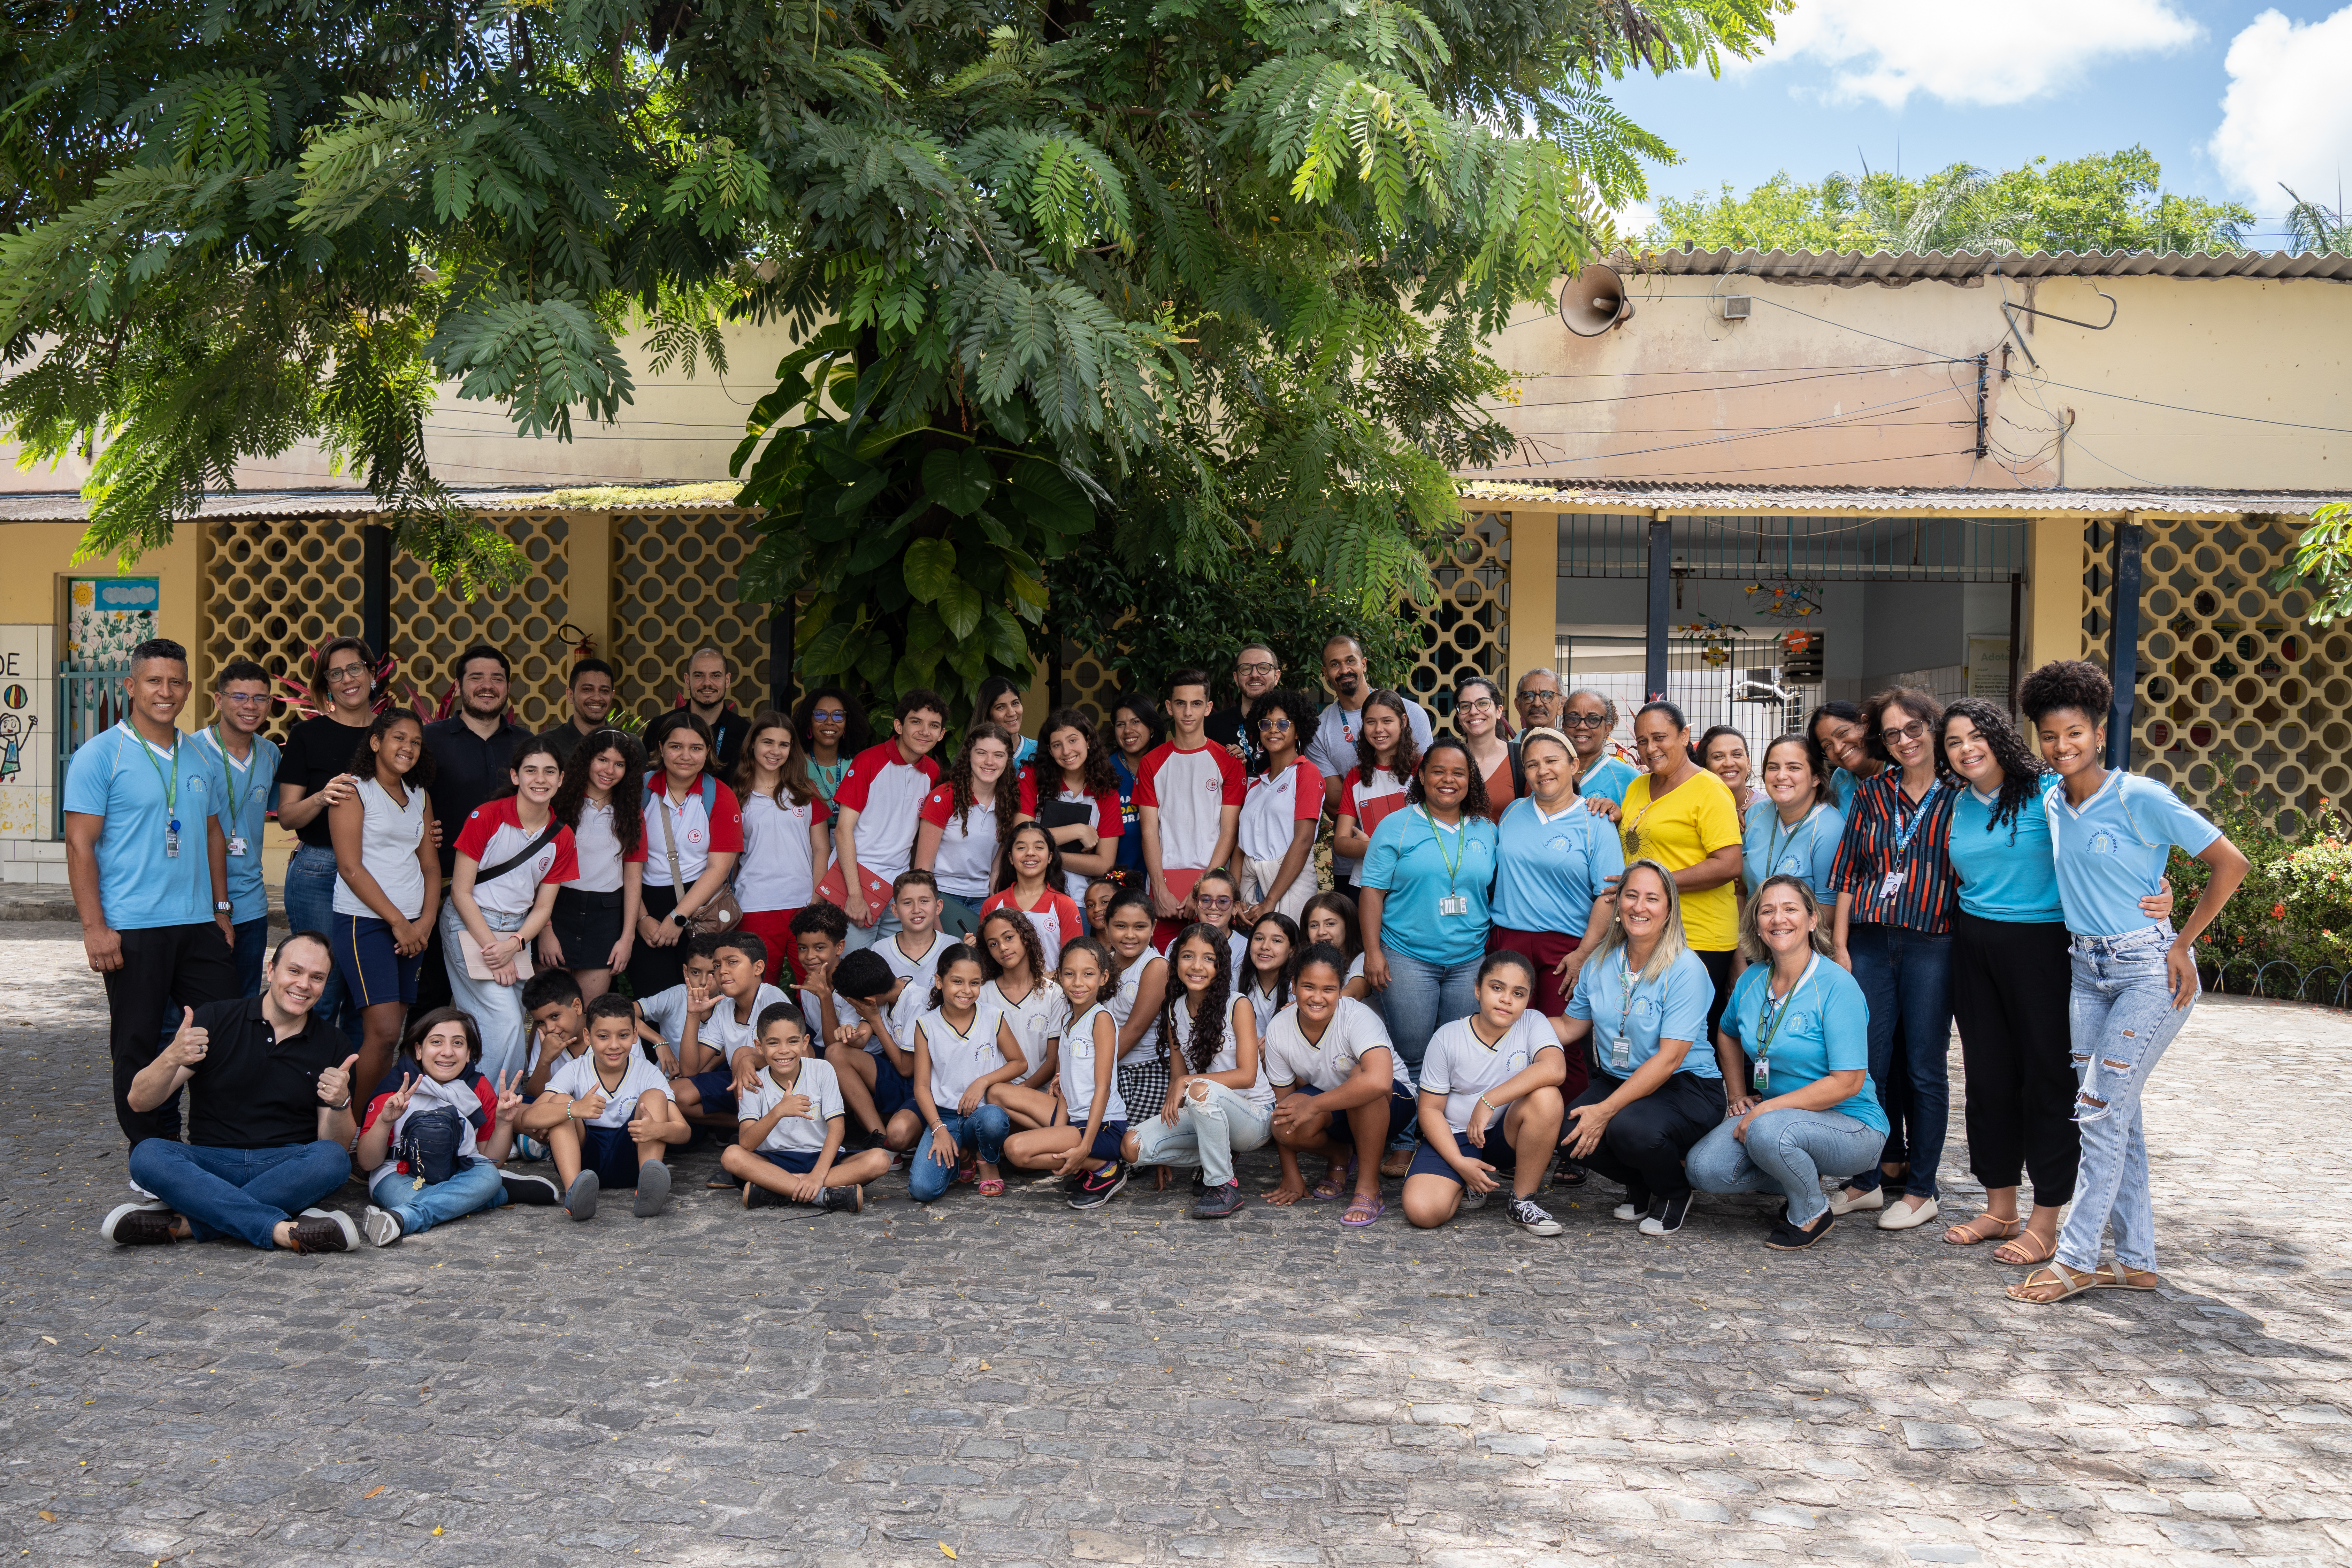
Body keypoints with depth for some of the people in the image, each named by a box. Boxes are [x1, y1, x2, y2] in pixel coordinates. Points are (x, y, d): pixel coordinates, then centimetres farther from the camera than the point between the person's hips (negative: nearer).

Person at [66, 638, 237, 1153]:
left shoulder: (197, 758, 13)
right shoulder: (100, 755, -5)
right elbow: (80, 845, -9)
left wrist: (221, 908, 14)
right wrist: (95, 927, -15)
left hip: (200, 924, 5)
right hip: (132, 930, -5)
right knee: (139, 1047, 3)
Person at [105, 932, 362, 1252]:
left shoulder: (334, 1047, 6)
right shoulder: (216, 1020, 3)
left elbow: (338, 1146, 4)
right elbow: (139, 1102, -3)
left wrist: (340, 1105, -19)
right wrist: (172, 1058, -23)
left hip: (287, 1170, 0)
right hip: (211, 1164, 0)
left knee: (333, 1160, -32)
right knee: (147, 1156, -30)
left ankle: (184, 1223, -30)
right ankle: (284, 1230, -38)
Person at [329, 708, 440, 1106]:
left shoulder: (419, 796, 16)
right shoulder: (353, 791, -3)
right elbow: (350, 867, -10)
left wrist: (426, 921, -1)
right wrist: (398, 921, -11)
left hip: (412, 926, 6)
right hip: (364, 921, -6)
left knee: (389, 1033, 3)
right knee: (384, 1031, -14)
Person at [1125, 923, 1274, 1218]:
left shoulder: (1238, 1006, -10)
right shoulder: (1174, 1010, 6)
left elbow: (1247, 1076, -16)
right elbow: (1178, 1075, 8)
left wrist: (1187, 1082, -20)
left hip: (1253, 1115, -5)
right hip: (1206, 1115, 6)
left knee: (1200, 1090, -38)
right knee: (1133, 1146, -16)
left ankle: (1224, 1186, -20)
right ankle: (1219, 1158, 4)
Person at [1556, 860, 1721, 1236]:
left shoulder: (1686, 970, -14)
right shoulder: (1600, 963, 5)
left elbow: (1668, 1058, -19)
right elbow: (1570, 1027, 16)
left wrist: (1606, 1110, -25)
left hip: (1687, 1087, -5)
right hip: (1617, 1080, 5)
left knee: (1630, 1127, -35)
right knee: (1570, 1133, -24)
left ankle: (1674, 1194, 1)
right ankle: (1641, 1187, 9)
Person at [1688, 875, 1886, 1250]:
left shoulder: (1837, 987, -17)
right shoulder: (1752, 979, 2)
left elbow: (1848, 1082, -21)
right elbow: (1729, 1034, 25)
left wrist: (1767, 1109, -22)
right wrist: (1737, 1096, 13)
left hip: (1850, 1124, -6)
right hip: (1774, 1111, 6)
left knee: (1768, 1132, -36)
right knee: (1704, 1169, -16)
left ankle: (1812, 1213, -5)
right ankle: (1800, 1180, 10)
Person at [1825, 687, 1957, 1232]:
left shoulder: (1959, 797, 2)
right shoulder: (1870, 794, 11)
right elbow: (1847, 873, 10)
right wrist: (1840, 945, 5)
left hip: (1933, 945, -3)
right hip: (1869, 942, 3)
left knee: (1924, 1067, 3)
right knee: (1872, 1063, 7)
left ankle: (1920, 1189, 14)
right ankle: (1870, 1179, 18)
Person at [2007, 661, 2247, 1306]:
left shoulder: (2139, 798, -14)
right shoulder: (2052, 804, 6)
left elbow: (2230, 863, -12)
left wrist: (2182, 945, -11)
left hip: (2150, 970, -7)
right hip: (2089, 969, 7)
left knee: (2100, 1108, -8)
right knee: (2116, 1113, 9)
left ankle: (2077, 1258, 1)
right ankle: (2136, 1260, 17)